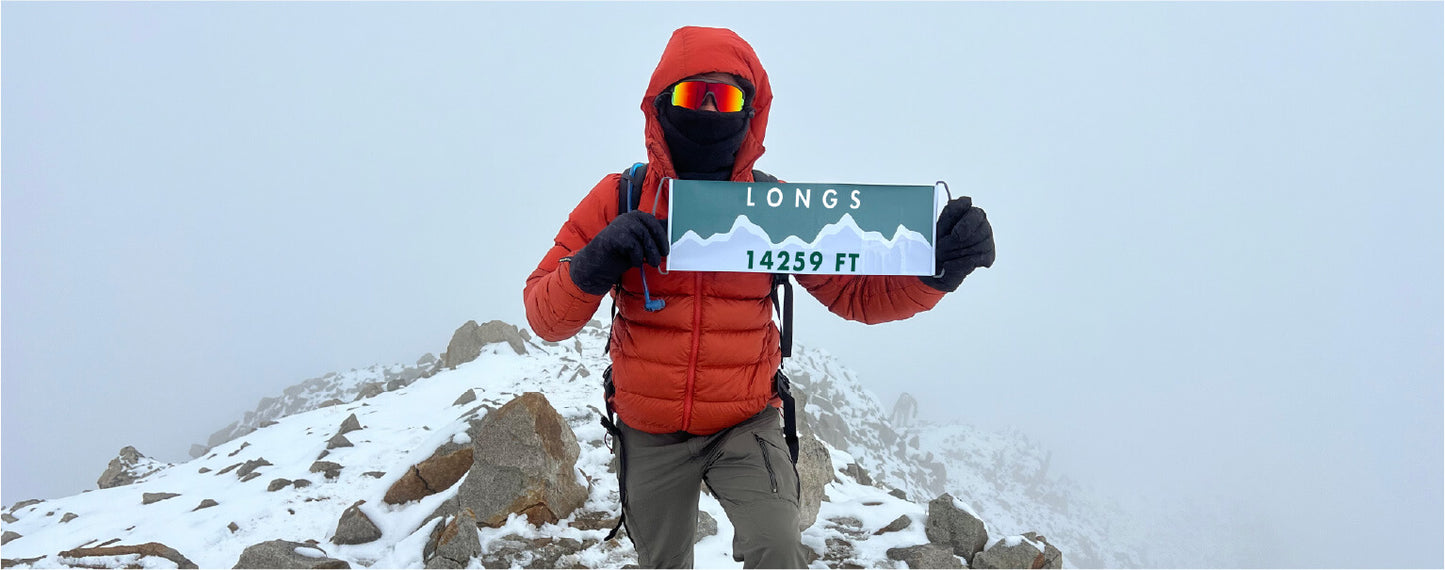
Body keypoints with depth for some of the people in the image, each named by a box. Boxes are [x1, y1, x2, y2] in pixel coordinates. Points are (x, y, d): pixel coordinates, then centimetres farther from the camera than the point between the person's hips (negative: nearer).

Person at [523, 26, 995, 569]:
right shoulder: (618, 200, -9)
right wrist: (594, 265, -32)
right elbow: (544, 315, -11)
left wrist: (940, 264, -26)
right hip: (650, 436, 1)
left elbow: (857, 293, -8)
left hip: (745, 426, -1)